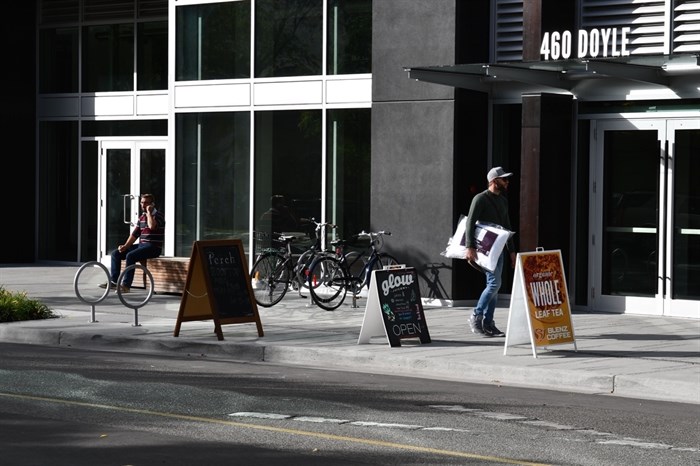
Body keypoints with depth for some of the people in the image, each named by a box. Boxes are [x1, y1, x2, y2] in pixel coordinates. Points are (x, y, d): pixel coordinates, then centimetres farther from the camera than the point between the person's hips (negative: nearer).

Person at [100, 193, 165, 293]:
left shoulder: (158, 215, -8)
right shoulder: (142, 217, 16)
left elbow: (152, 226, -31)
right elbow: (134, 234, 14)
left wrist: (149, 212, -17)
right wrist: (125, 246, 1)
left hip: (153, 247, -8)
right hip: (141, 245, 8)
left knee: (130, 256, -31)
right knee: (115, 253, 1)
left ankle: (126, 285, -27)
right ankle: (113, 281, 3)